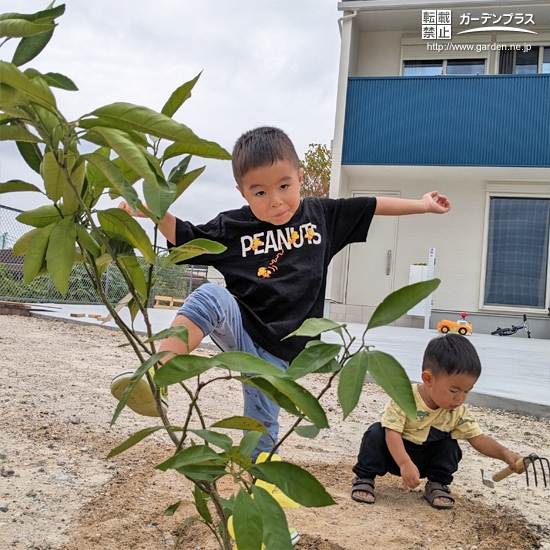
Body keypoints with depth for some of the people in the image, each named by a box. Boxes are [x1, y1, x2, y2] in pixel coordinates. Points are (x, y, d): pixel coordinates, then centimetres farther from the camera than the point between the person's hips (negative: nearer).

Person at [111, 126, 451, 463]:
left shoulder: (322, 215, 2)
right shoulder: (233, 227, -3)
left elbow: (374, 206, 14)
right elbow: (184, 238, 7)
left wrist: (423, 205, 21)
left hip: (276, 352, 2)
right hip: (240, 331, -1)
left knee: (262, 429, 5)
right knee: (211, 297, -34)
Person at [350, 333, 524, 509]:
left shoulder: (458, 412, -16)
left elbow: (479, 439, -13)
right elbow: (392, 433, -33)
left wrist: (505, 454, -31)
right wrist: (405, 464, -46)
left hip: (424, 460, 4)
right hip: (394, 453, -4)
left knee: (449, 445, -17)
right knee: (376, 433, -29)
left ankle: (436, 485, 0)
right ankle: (364, 478, -14)